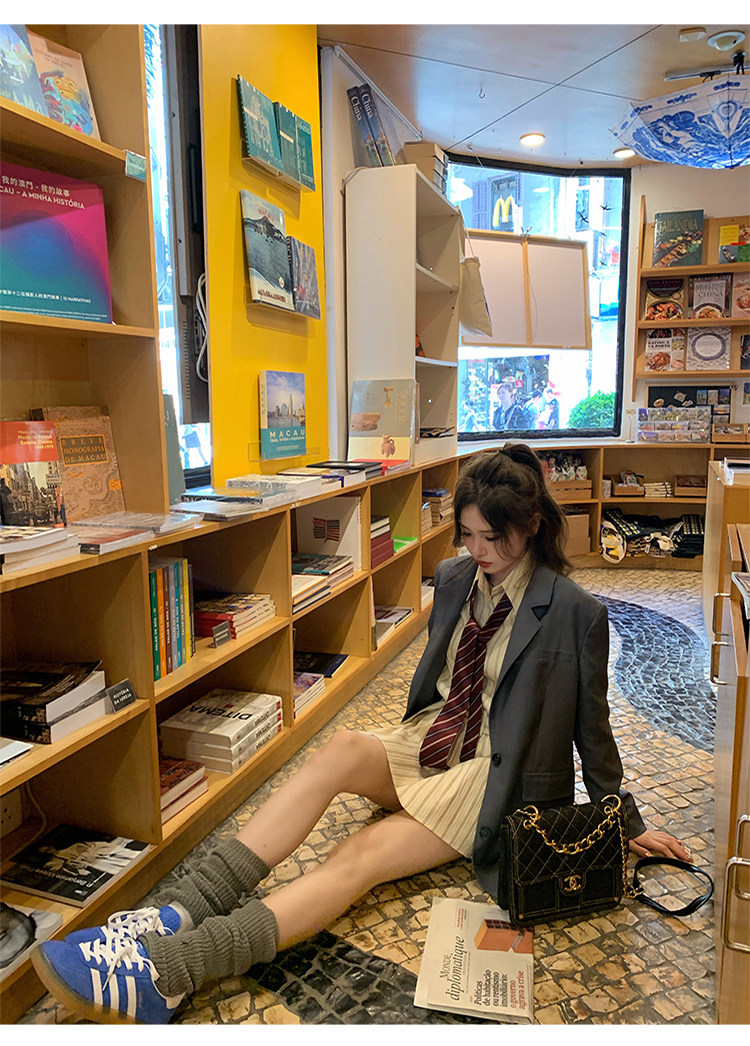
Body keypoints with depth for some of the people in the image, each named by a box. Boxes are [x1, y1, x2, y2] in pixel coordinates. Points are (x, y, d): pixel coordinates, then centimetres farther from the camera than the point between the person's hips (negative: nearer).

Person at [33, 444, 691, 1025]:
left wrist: (628, 823, 7)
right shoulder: (454, 578, 3)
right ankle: (181, 913, -33)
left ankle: (166, 972, -37)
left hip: (491, 774, -5)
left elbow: (592, 726, -2)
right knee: (342, 749, -28)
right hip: (428, 738, 5)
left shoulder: (575, 613, -13)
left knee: (363, 854, -27)